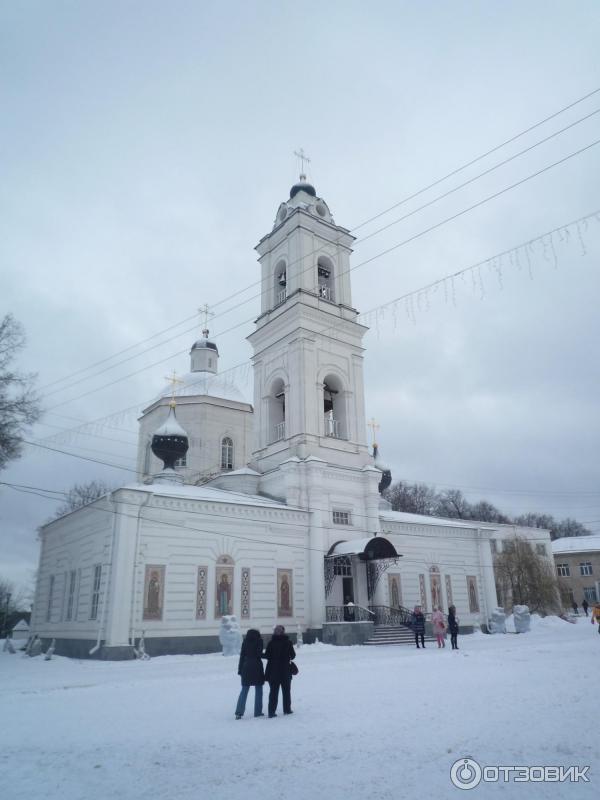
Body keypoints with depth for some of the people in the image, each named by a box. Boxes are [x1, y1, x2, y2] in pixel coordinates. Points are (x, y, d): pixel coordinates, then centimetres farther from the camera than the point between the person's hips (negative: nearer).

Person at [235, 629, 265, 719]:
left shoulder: (245, 642, 7)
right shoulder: (259, 641, -2)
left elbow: (242, 656, 7)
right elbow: (260, 654, -11)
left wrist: (240, 669, 9)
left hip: (246, 667, 3)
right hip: (257, 667, -3)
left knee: (244, 690, 8)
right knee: (258, 690, 8)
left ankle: (239, 712, -1)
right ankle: (258, 712, 9)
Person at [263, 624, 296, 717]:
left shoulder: (271, 643, -7)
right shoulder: (288, 642, -7)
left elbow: (267, 656, -7)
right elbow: (293, 655, -1)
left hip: (273, 671, 0)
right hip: (285, 671, 0)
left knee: (273, 691, 6)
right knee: (286, 690, 16)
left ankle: (271, 711, 0)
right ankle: (287, 709, 21)